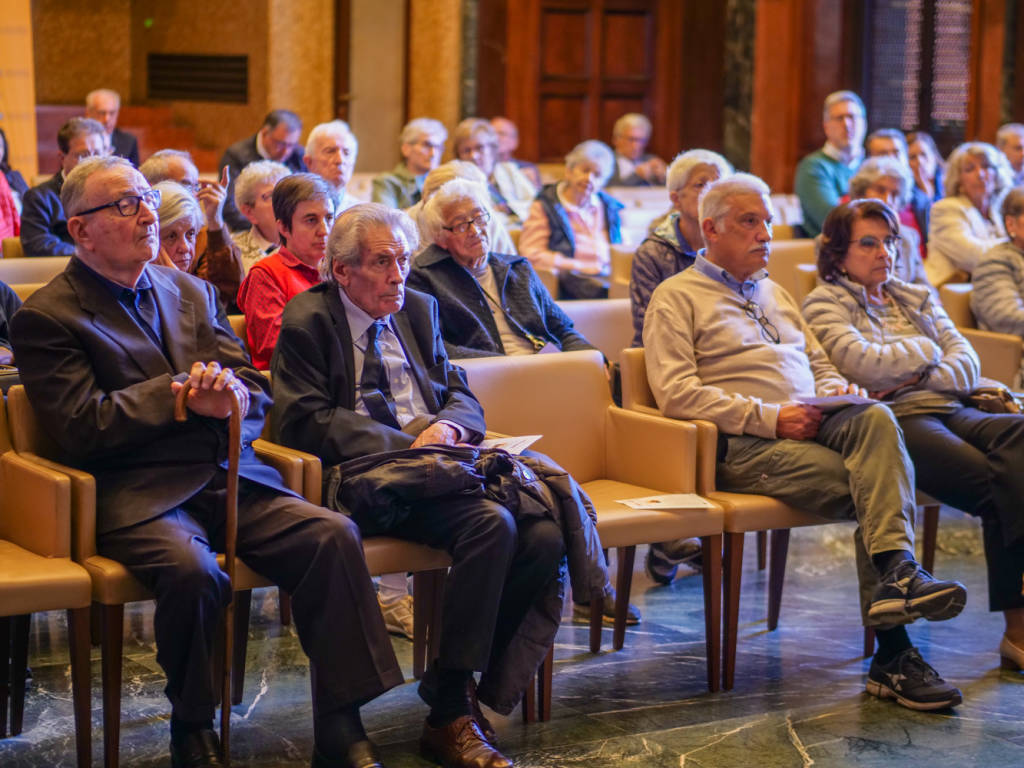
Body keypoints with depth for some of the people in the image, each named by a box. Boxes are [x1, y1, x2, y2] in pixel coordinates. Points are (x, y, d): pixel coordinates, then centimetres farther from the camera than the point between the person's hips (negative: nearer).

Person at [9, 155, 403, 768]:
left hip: (230, 477, 5)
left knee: (334, 535, -20)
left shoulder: (190, 291, 20)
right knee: (191, 570, -36)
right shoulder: (46, 318, 1)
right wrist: (181, 397, -9)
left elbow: (258, 390, 17)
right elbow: (80, 428, -9)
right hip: (139, 493, -5)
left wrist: (231, 394, -8)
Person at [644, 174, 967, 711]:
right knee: (868, 491, -28)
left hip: (809, 422, 6)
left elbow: (819, 364, 32)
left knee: (875, 417, -30)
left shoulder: (773, 293, 31)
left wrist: (838, 391, 5)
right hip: (745, 444, -6)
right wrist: (769, 417, -15)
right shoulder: (676, 297, 6)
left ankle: (896, 569, -41)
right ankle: (893, 652, -28)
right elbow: (676, 393, -8)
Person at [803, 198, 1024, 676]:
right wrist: (927, 351, 9)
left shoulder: (917, 298, 30)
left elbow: (967, 363, 17)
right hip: (897, 423, -5)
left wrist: (921, 375, -3)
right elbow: (862, 363, -7)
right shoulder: (825, 303, 12)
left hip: (951, 409, 6)